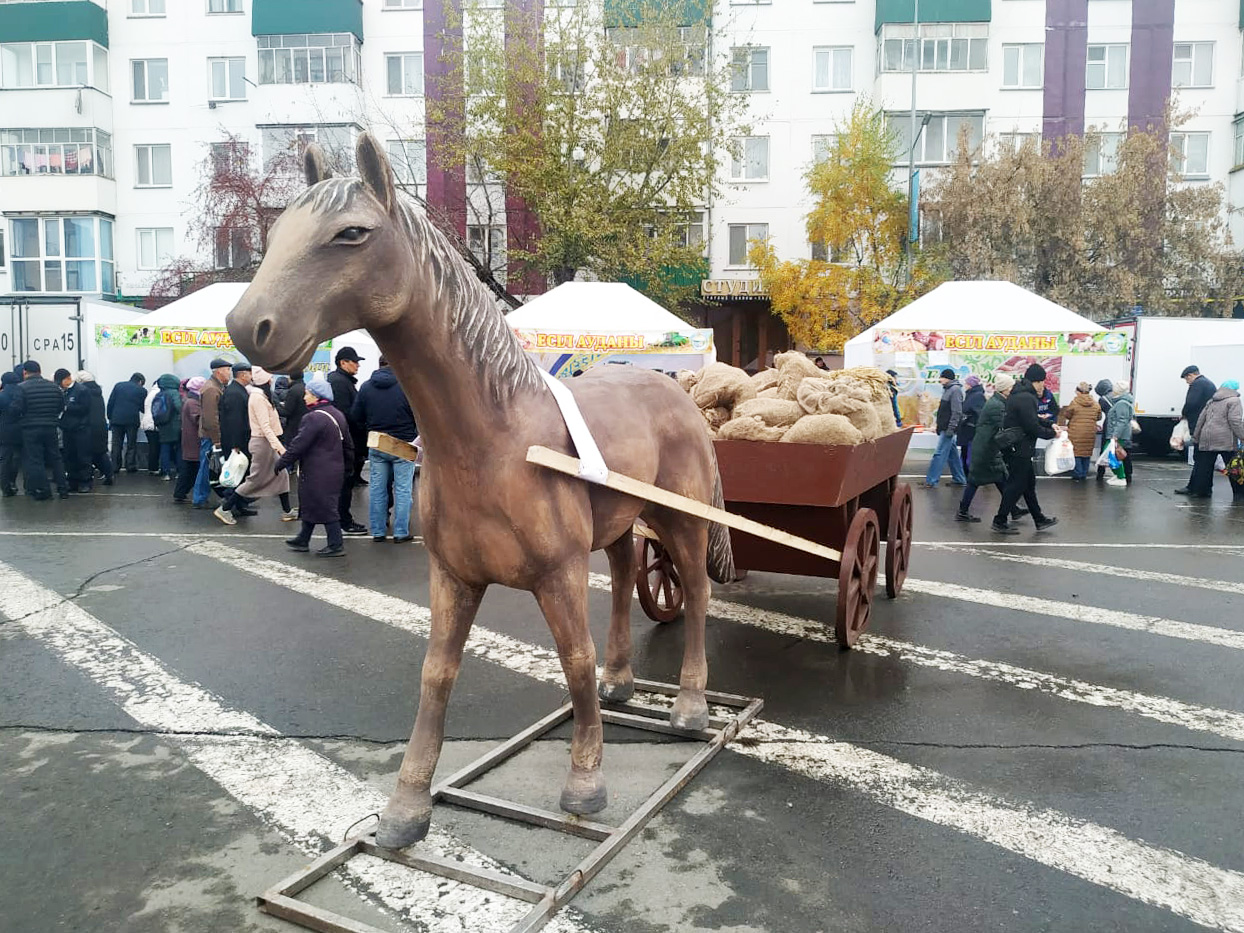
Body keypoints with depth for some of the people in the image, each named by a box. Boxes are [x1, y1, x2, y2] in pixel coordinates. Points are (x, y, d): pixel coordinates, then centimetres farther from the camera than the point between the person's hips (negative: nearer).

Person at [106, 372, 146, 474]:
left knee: (116, 444, 8)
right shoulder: (142, 390, 1)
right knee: (131, 445, 8)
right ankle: (131, 466, 7)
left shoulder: (118, 385, 8)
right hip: (132, 420, -2)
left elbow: (110, 403, 4)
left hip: (117, 420, 2)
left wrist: (110, 417, 9)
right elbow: (142, 408, 3)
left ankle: (115, 467, 8)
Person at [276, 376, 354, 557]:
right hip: (335, 471, 9)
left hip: (317, 474, -9)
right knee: (310, 504, 19)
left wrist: (280, 464, -10)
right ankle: (303, 540, 30)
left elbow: (297, 446, -19)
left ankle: (336, 545, 4)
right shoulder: (338, 415, 10)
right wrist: (347, 468, 24)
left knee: (324, 507, -1)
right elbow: (348, 445, 16)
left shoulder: (313, 418, -19)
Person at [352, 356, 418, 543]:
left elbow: (356, 417, 5)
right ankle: (401, 533, 6)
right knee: (403, 490, 4)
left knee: (377, 489, 11)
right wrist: (415, 433, 11)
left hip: (376, 447, 4)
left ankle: (377, 531, 17)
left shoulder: (366, 387, 1)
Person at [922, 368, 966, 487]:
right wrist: (940, 426, 18)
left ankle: (931, 481, -9)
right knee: (951, 454, 14)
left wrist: (951, 428, -22)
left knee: (939, 454, -9)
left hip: (948, 428, -10)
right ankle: (959, 479, 21)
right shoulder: (948, 389, 15)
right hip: (945, 428, 10)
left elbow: (957, 412, -20)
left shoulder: (955, 390, -14)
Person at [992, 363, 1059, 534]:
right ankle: (1000, 522, 7)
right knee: (1016, 485, -1)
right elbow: (1032, 426, -22)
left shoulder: (1020, 395, 12)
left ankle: (1039, 519, 28)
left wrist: (1049, 426, 13)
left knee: (1028, 483, 18)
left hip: (1016, 448, 11)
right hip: (1018, 449, -11)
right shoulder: (1026, 398, -21)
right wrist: (1051, 434, -8)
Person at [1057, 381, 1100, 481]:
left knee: (1076, 453, 6)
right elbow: (1098, 417, 12)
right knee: (1086, 454, 13)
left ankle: (1078, 475, 7)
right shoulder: (1095, 404, 0)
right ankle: (1084, 475, 19)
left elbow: (1067, 415, 1)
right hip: (1090, 434, 4)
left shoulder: (1074, 402, -10)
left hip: (1076, 433, -4)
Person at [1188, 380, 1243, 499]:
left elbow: (1201, 419, 18)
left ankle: (1199, 491, 7)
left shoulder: (1211, 401, 17)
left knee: (1204, 467, 6)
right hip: (1226, 440, -6)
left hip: (1207, 440, 6)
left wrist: (1196, 437, 23)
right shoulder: (1233, 401, -3)